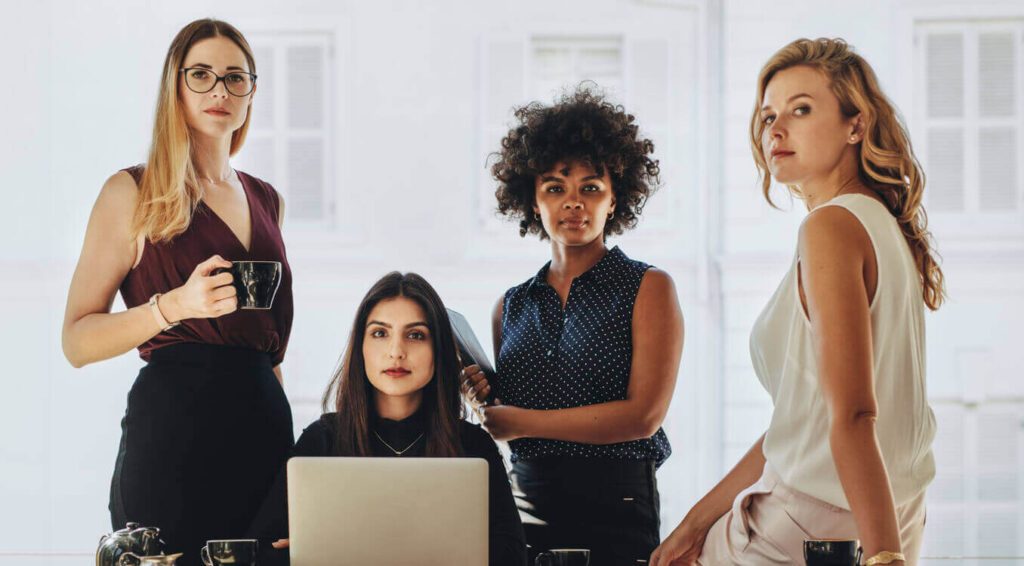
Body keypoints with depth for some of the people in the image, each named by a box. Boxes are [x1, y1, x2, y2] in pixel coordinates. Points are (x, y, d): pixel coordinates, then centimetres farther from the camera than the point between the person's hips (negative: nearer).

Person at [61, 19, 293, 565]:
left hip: (263, 419, 5)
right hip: (173, 418, -5)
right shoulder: (133, 192, 0)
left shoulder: (266, 202, 17)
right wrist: (176, 305, -19)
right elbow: (77, 342, -6)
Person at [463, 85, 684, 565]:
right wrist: (484, 395, -2)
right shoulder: (511, 306, 13)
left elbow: (643, 415, -11)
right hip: (524, 508, 4)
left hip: (615, 513, -3)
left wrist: (522, 421, -8)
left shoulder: (648, 288, 0)